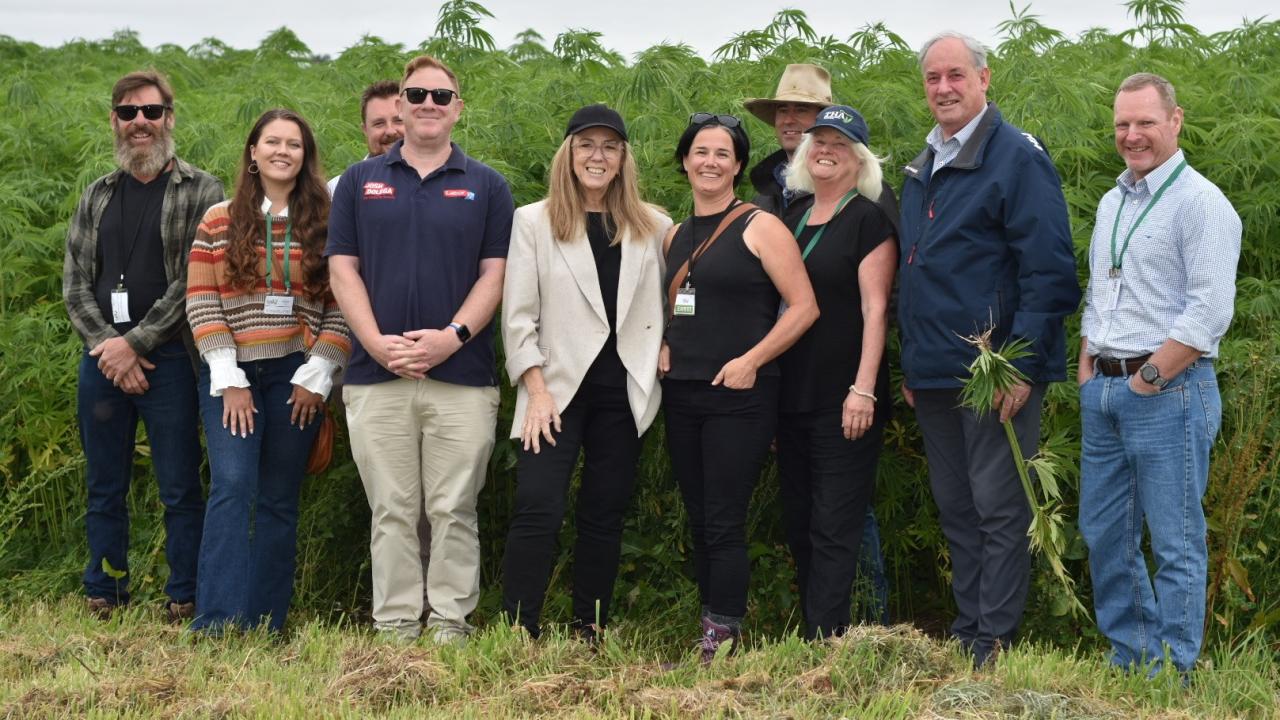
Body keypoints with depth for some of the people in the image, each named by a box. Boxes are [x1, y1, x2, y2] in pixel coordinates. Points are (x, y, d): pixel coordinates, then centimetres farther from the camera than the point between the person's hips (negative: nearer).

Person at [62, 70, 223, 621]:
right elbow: (75, 282, 8)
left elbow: (194, 281, -9)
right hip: (102, 361, 5)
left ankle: (184, 603, 6)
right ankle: (103, 600, 19)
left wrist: (135, 343, -12)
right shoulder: (98, 196, 13)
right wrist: (106, 346, -7)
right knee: (104, 489, 10)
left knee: (180, 489, -1)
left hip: (168, 360, -4)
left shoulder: (201, 192, -1)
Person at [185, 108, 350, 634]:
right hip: (230, 376, -1)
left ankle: (266, 625, 10)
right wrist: (228, 379, -8)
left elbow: (340, 307, 3)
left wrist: (316, 376, -5)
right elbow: (201, 303, 0)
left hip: (297, 379, 1)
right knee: (233, 485, -16)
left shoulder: (325, 225, 5)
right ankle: (217, 624, -17)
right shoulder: (218, 222, 4)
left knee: (279, 500, 5)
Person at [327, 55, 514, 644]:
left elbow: (495, 274, 2)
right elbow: (343, 269, 5)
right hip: (377, 374, 1)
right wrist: (377, 343, -9)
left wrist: (452, 337, -13)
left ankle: (451, 626, 8)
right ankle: (394, 627, 10)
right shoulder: (360, 181, 11)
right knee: (391, 511, 4)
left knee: (454, 510, 1)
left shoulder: (486, 186, 8)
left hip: (462, 376, -1)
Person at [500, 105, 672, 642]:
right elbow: (518, 315, -1)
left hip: (623, 391, 3)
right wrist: (536, 390, -9)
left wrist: (663, 357, 0)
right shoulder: (534, 221, 3)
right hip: (558, 387, -2)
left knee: (604, 515, 6)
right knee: (538, 510, -12)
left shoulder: (652, 226, 9)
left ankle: (590, 633, 14)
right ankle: (518, 633, -9)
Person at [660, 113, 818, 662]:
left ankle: (721, 647, -4)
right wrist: (663, 348, 9)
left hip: (739, 396, -7)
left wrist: (750, 360, -16)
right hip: (681, 395, 7)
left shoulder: (759, 227, -5)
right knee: (698, 522, 9)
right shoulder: (676, 236, 14)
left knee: (724, 524, -8)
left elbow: (804, 307, -10)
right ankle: (708, 633, 16)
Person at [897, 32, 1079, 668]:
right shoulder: (922, 168, 15)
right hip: (934, 375, 8)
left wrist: (1022, 366, -19)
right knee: (955, 509, 13)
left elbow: (1048, 270, -14)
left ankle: (994, 643, 5)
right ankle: (966, 632, 22)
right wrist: (911, 366, 17)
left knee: (998, 510, -2)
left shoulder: (1017, 157, -9)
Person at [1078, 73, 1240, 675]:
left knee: (1175, 544, -1)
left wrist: (1147, 379, -15)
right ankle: (1129, 657, 26)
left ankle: (1172, 673, 7)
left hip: (1169, 393, -8)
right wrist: (1088, 368, 12)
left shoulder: (1200, 202, -10)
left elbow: (1210, 312, -17)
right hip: (1102, 393, 8)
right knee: (1102, 533, 13)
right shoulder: (1111, 203, 16)